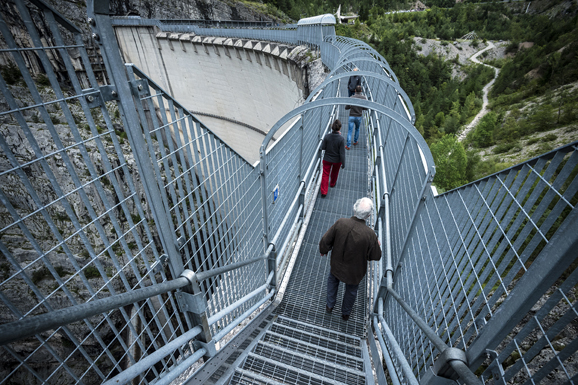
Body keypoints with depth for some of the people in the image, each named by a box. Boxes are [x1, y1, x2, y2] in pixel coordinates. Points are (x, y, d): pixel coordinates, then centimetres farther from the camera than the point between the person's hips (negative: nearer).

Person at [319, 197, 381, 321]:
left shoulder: (340, 223, -27)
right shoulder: (370, 234, -32)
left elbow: (325, 241, -15)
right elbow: (375, 256, -16)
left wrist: (323, 250, 7)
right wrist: (378, 245, 6)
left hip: (337, 265, 1)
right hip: (355, 271, -1)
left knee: (332, 280, 34)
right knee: (351, 290, 29)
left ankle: (330, 306, 52)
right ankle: (345, 313, 54)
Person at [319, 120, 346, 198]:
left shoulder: (327, 137, -18)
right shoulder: (341, 139, -23)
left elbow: (323, 147, -7)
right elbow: (342, 153, -18)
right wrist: (343, 163, -8)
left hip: (327, 159, 0)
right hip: (337, 160, 0)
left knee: (325, 174, 11)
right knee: (335, 172, 28)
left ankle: (323, 192, 11)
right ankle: (332, 184, 54)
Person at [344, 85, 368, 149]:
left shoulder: (351, 98, -9)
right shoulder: (364, 98, -5)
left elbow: (346, 107, -7)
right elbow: (365, 108, 0)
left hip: (351, 116, -1)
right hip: (359, 117, 2)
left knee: (350, 131, 3)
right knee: (357, 129, 25)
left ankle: (348, 145, 0)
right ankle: (355, 141, 36)